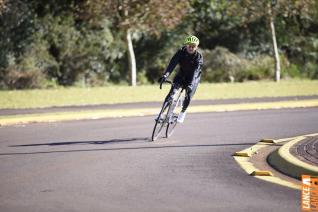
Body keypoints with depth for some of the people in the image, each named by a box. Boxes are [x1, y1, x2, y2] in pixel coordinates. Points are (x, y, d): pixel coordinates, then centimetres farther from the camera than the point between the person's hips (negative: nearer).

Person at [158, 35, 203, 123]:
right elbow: (172, 63, -30)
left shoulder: (198, 57, -22)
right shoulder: (181, 52, -18)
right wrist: (165, 75, -46)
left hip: (193, 77, -1)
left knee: (188, 97, -19)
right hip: (181, 75, 1)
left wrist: (190, 84, -48)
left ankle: (183, 112, 11)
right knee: (173, 90, -23)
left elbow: (195, 71, -34)